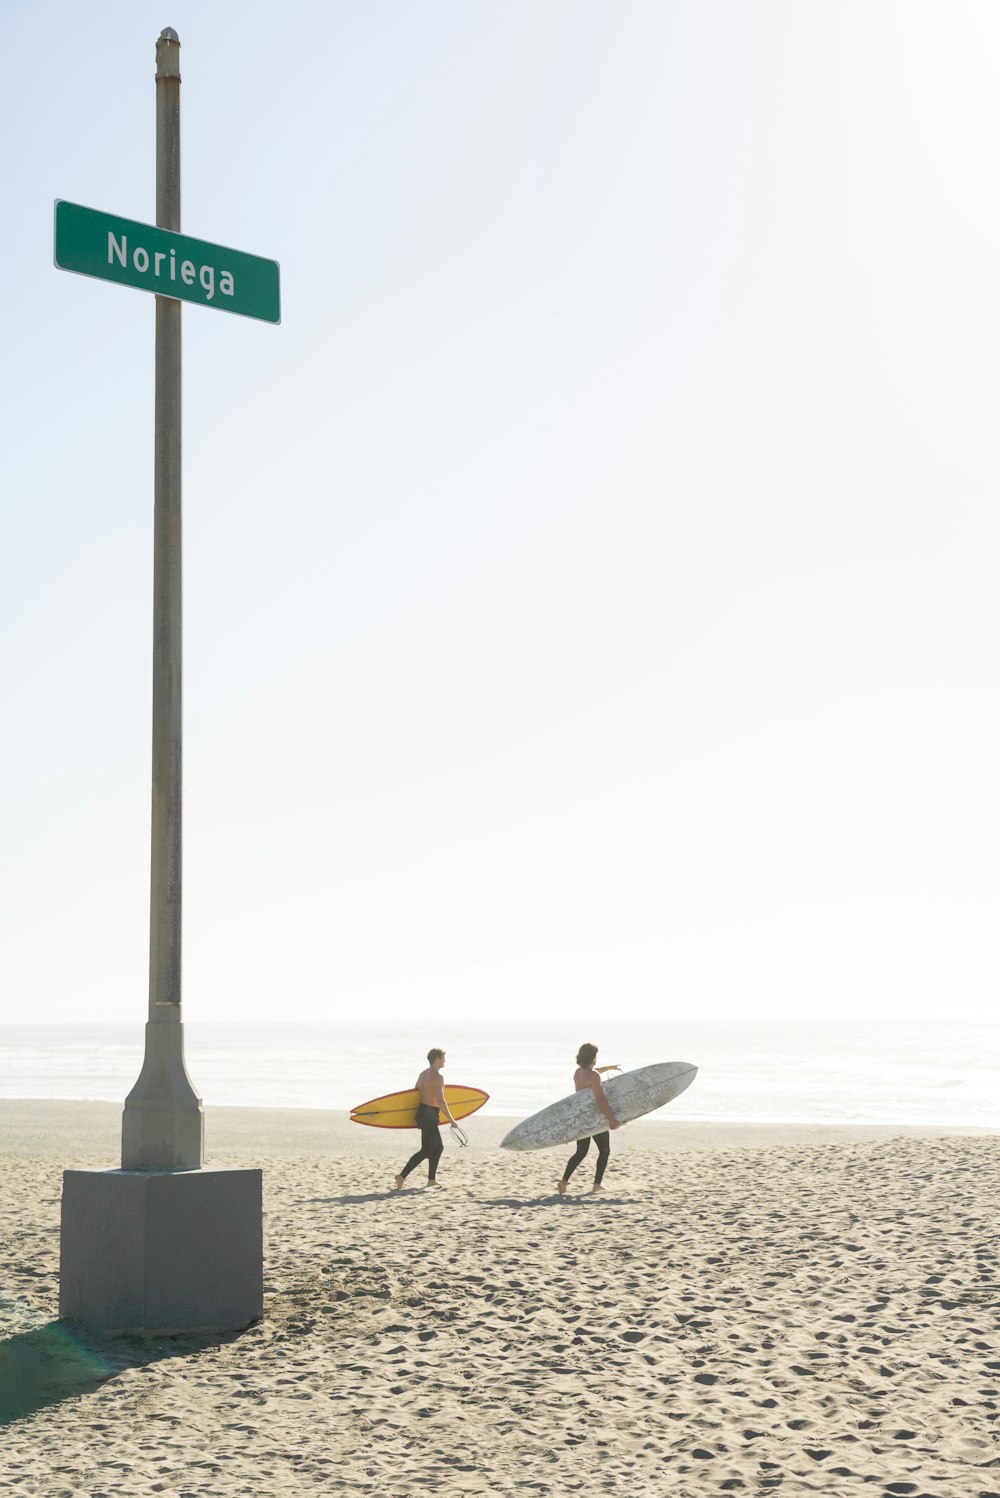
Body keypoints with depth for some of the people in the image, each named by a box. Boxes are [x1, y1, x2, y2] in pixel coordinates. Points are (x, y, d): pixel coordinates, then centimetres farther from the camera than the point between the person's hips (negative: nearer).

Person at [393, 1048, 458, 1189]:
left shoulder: (423, 1073, 12)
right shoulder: (438, 1077, -16)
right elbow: (441, 1101, -22)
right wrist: (451, 1120, -16)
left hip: (422, 1112, 10)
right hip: (429, 1115, -10)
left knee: (439, 1146, 20)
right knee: (426, 1151, -7)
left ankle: (432, 1179, 22)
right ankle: (402, 1176, -13)